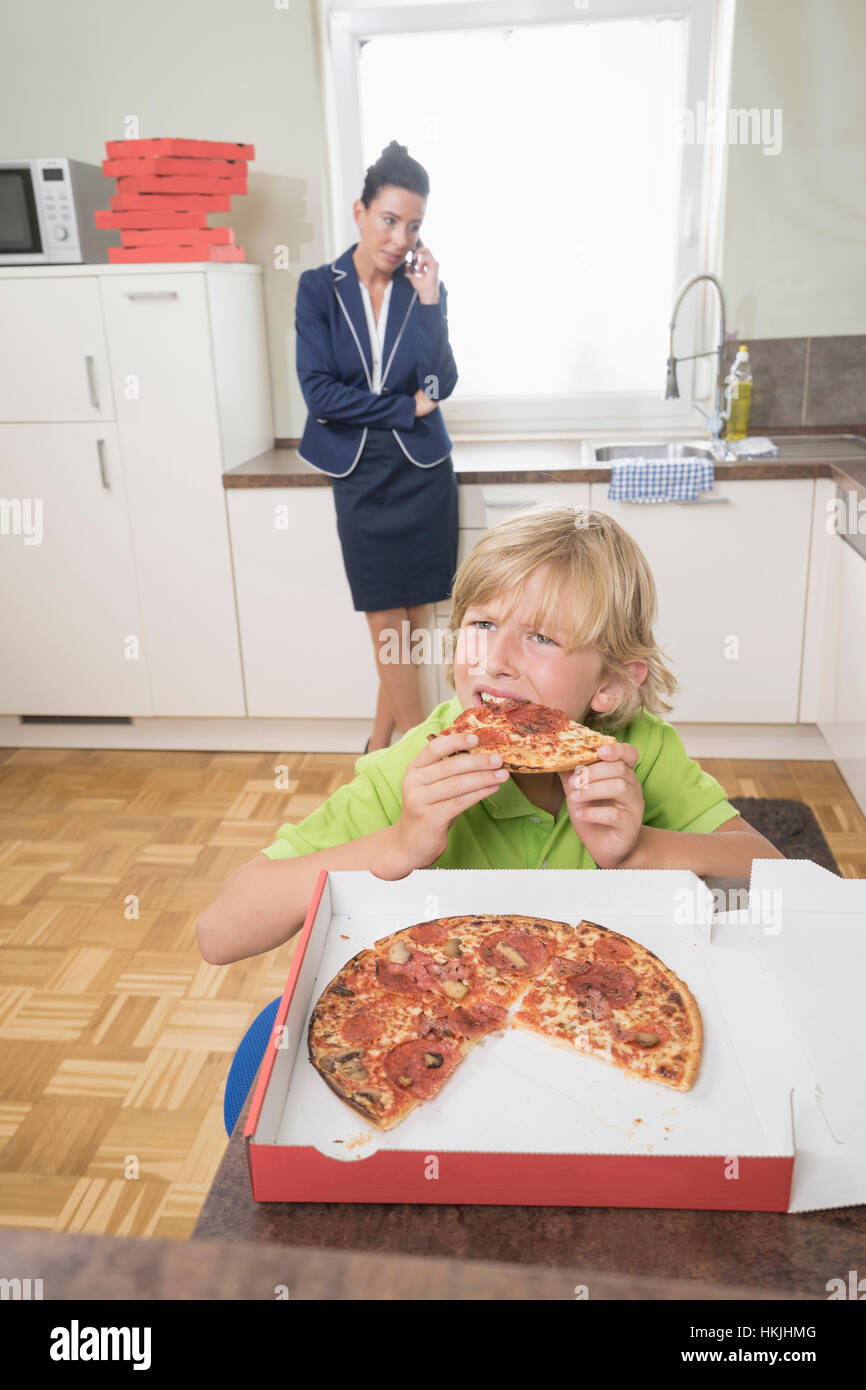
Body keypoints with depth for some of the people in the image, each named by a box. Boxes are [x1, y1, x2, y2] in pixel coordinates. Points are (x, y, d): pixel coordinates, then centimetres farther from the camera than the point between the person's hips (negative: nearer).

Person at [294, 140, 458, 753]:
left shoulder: (426, 288, 4)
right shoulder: (319, 288, -1)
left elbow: (441, 385, -7)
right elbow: (320, 393, -10)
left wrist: (428, 303, -14)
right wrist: (407, 408, -8)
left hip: (423, 472, 1)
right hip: (360, 473, -1)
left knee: (413, 619, 6)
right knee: (388, 624, 2)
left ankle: (382, 742, 24)